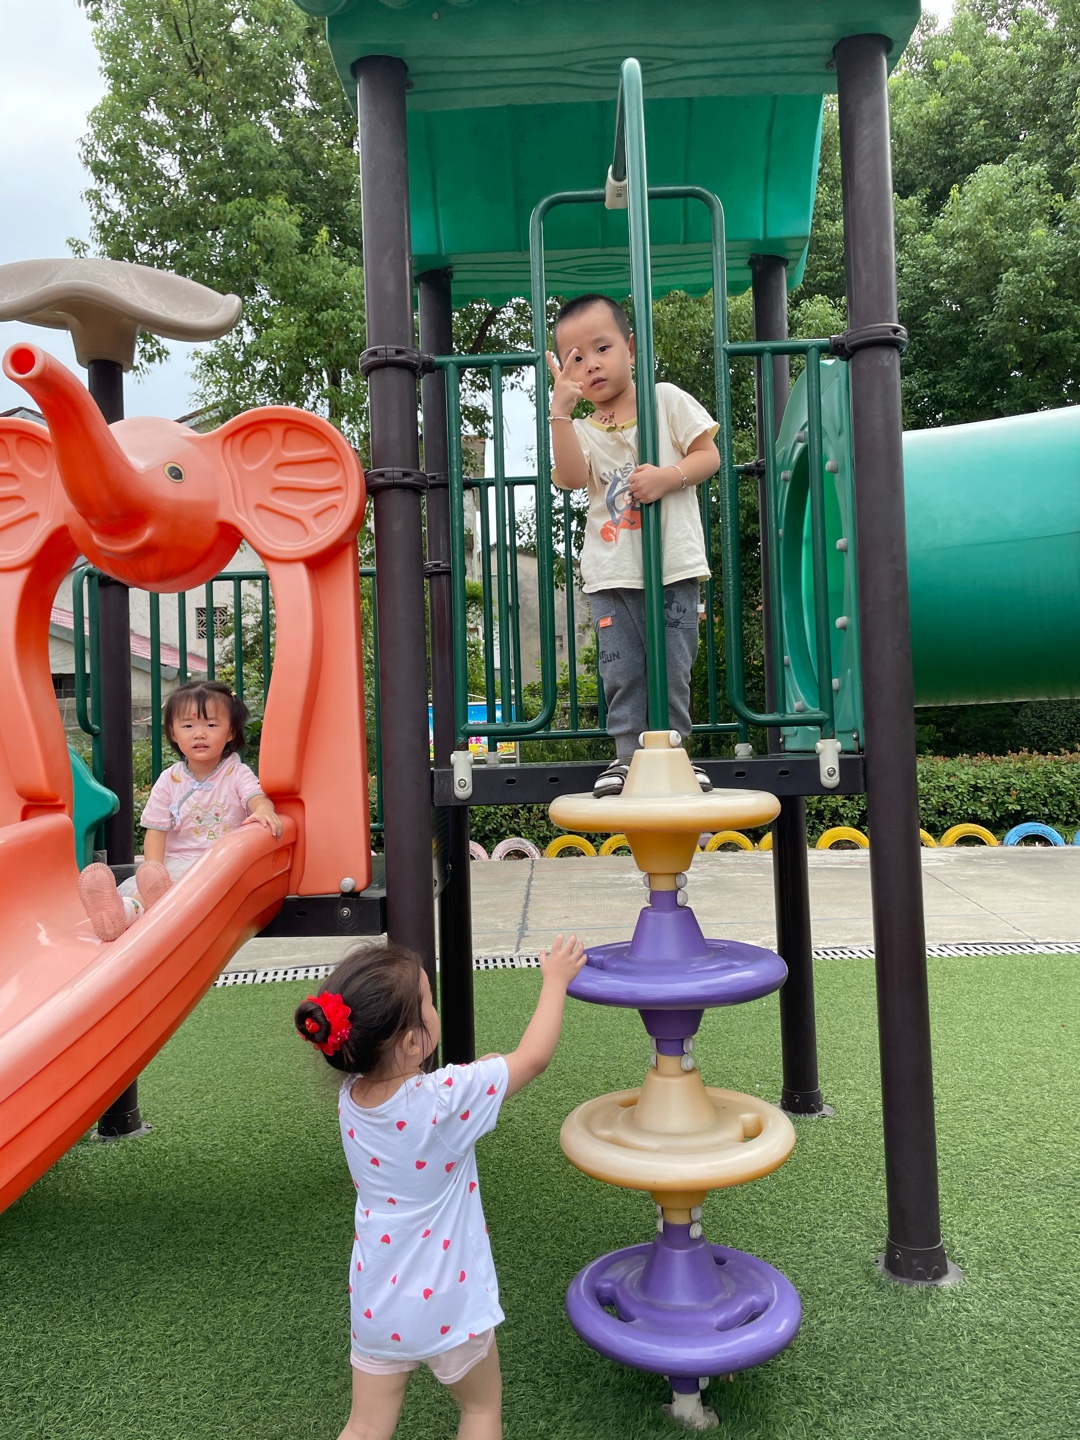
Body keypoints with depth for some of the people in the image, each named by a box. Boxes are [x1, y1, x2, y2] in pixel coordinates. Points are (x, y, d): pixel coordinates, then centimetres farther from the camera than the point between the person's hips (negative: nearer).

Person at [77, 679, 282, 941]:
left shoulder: (237, 774, 4)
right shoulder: (169, 780, 8)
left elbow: (257, 798, -15)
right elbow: (156, 830, 4)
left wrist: (264, 811, -42)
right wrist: (154, 868, -14)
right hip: (176, 862, 2)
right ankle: (122, 911, -58)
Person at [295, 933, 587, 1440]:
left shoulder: (351, 1097, -11)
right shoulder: (446, 1099, -29)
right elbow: (533, 1057, -17)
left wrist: (472, 1075, 3)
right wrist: (555, 980, -6)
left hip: (374, 1303, 5)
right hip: (444, 1305, -5)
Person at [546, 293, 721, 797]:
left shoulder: (668, 401, 5)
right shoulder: (583, 430, 8)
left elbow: (709, 455, 2)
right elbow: (572, 477, -13)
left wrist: (668, 477, -15)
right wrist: (560, 411, -19)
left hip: (673, 566, -1)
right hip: (612, 575, 2)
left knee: (672, 668, 4)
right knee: (622, 671, 1)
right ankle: (629, 755, 12)